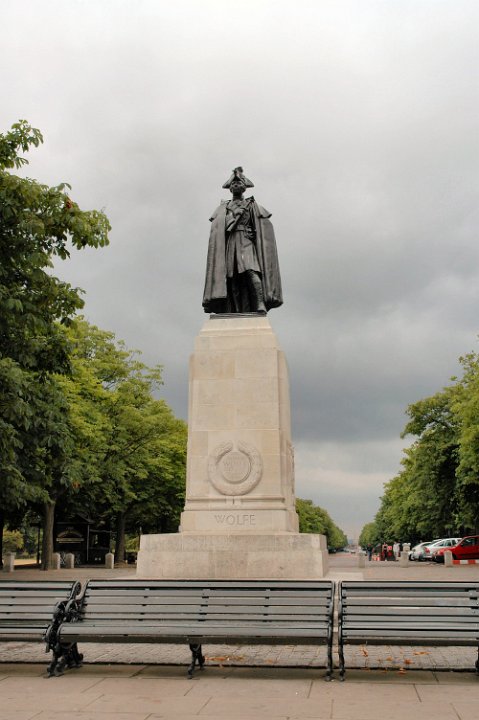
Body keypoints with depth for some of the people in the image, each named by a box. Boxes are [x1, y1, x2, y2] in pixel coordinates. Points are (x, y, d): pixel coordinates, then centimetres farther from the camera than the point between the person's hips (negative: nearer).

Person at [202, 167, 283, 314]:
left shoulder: (252, 205, 16)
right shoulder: (223, 208, 20)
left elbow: (264, 226, 6)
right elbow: (217, 230, 6)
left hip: (247, 244, -2)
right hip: (230, 245, 2)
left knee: (251, 271, -24)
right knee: (232, 278, -7)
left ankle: (260, 305, -31)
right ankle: (236, 312, -7)